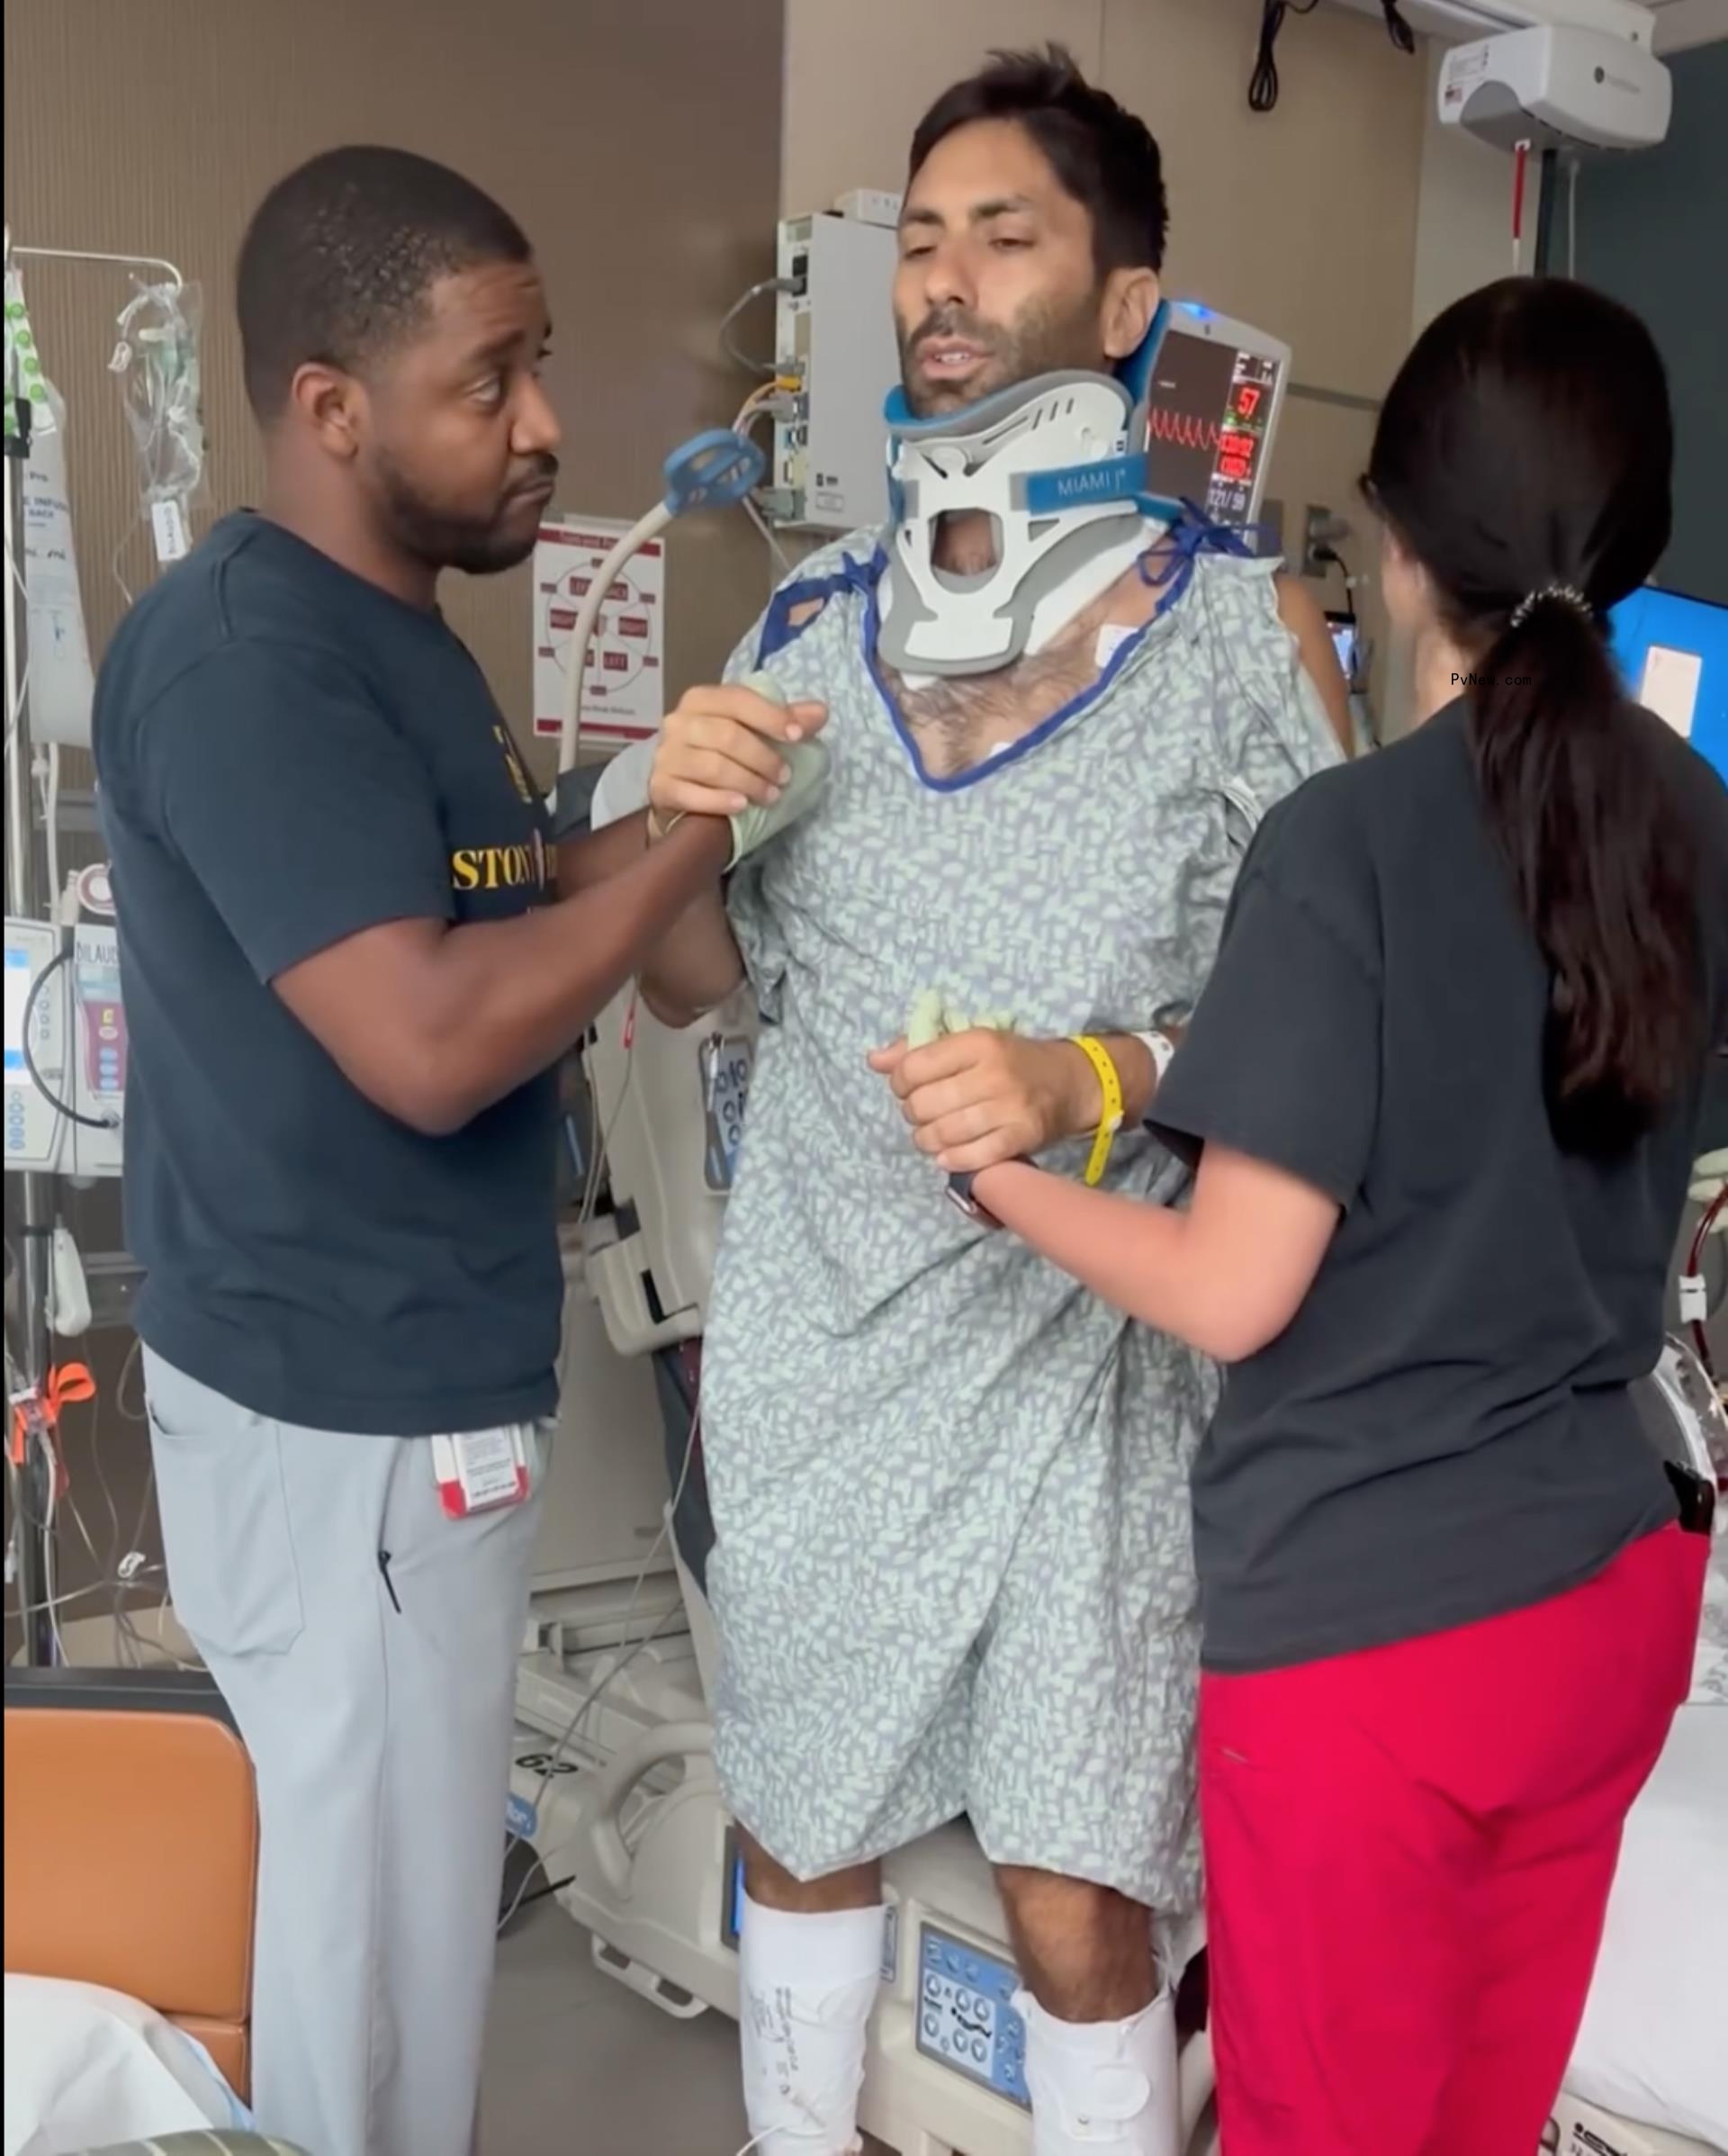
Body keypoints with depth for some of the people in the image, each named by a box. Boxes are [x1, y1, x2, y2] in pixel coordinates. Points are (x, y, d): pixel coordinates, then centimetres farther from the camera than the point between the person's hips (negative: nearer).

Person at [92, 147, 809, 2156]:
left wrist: (625, 861, 2)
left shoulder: (386, 629, 11)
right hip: (345, 1407, -9)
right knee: (375, 1917, 6)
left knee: (374, 1867, 22)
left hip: (396, 1376, 9)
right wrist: (682, 839, -19)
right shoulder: (248, 660, -21)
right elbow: (428, 1042, -28)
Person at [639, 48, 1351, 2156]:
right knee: (799, 1823, 20)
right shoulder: (816, 613, 3)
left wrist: (1086, 1080, -27)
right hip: (817, 1333, 4)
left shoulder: (1239, 625, -9)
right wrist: (680, 823, -13)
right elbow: (694, 982, 8)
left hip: (1086, 1351, -4)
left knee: (1076, 1902, 5)